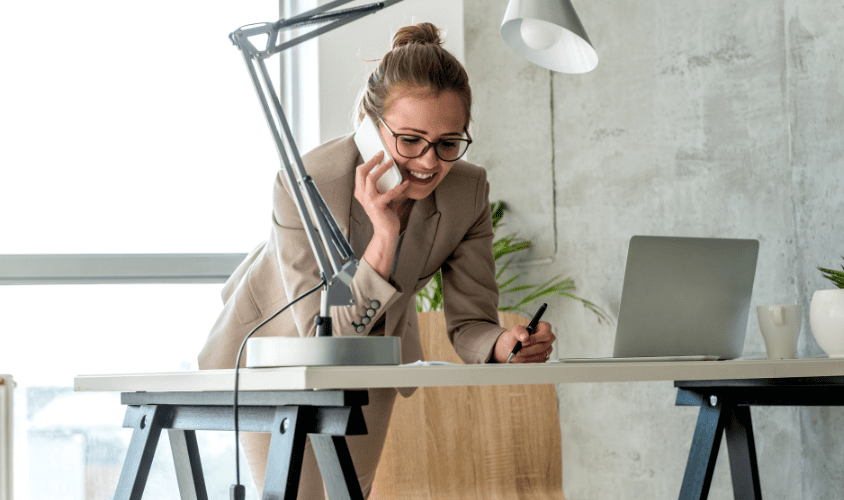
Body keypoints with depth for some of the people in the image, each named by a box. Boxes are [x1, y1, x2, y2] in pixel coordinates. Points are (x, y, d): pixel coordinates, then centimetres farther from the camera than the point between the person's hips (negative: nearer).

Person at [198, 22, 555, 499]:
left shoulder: (469, 190, -25)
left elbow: (471, 323, -18)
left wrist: (504, 345, -42)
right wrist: (383, 238, -49)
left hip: (371, 357, 4)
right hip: (279, 345, -4)